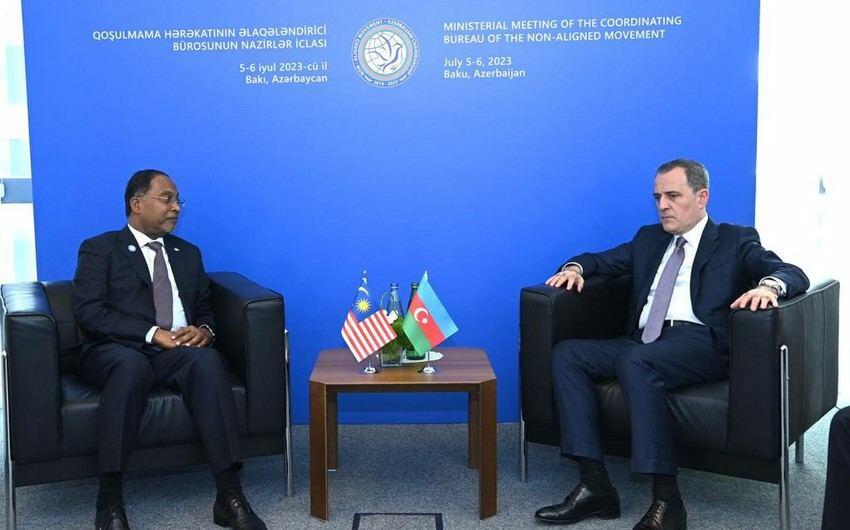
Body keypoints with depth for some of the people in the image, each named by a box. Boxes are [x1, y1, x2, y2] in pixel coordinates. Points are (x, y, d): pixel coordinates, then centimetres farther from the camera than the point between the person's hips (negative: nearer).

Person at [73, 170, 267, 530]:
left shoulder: (187, 253, 24)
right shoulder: (99, 249, 8)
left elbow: (205, 309, 22)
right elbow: (89, 311, -5)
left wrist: (204, 330, -5)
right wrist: (152, 333, -17)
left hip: (178, 351, 3)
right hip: (117, 351, -3)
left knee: (208, 360, -33)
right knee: (132, 365, -40)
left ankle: (230, 496, -37)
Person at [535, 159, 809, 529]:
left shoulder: (735, 240, 13)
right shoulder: (649, 238, 28)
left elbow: (794, 275, 0)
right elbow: (602, 260, 32)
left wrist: (769, 285, -25)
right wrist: (575, 268, 7)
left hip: (700, 342, -6)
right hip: (645, 343, 6)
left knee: (635, 362, -36)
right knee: (566, 354, -17)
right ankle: (594, 486, -22)